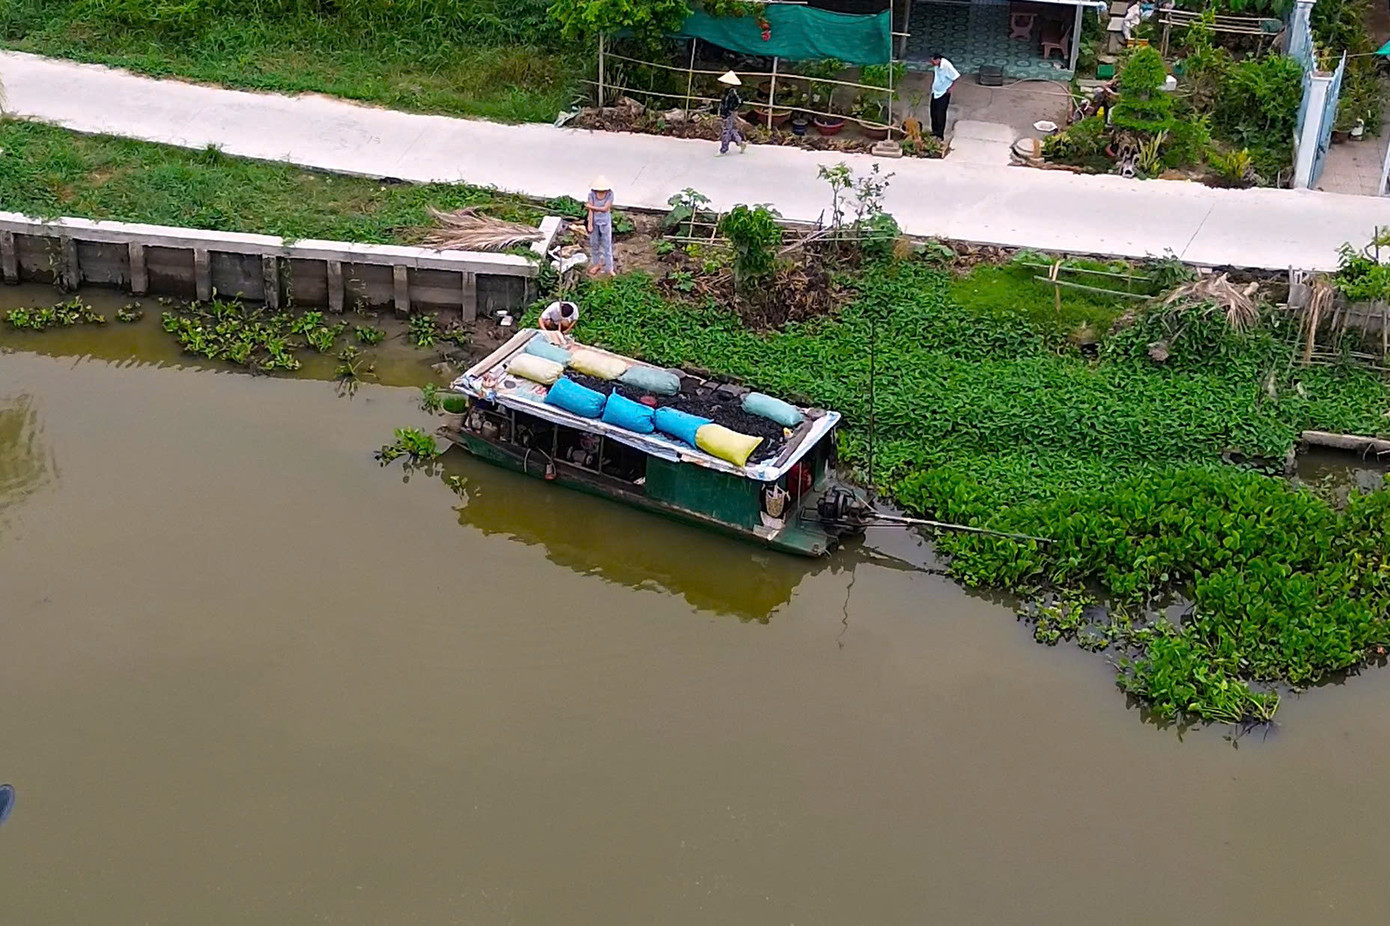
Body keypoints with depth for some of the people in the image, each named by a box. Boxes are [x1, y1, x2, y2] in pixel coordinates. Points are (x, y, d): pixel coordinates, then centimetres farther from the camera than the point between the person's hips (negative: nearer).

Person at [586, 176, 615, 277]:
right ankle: (597, 264, 36)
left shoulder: (610, 194, -17)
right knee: (594, 243, 16)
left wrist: (591, 206, -19)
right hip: (594, 221, 1)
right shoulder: (592, 194, -16)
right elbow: (591, 210, -13)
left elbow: (605, 208, -19)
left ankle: (609, 268, 13)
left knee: (607, 244, 4)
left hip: (605, 222, -1)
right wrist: (590, 224, -13)